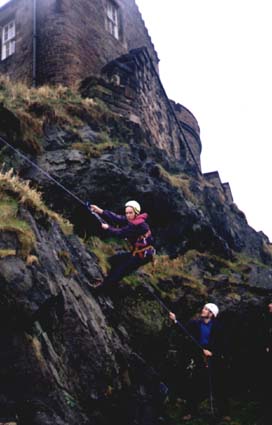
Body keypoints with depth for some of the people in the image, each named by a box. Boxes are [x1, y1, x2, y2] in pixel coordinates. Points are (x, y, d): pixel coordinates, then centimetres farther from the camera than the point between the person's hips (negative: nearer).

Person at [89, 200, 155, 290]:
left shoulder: (139, 224, -25)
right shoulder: (130, 220, 1)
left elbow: (121, 233, -24)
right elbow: (116, 218, -11)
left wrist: (107, 228, -10)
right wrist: (100, 211, -23)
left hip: (143, 255, -9)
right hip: (136, 252, 9)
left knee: (121, 269, -8)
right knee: (114, 260, 14)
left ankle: (105, 285, 5)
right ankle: (108, 280, 23)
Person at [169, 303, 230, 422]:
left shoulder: (216, 327, -8)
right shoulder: (195, 323, 0)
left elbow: (222, 345, -9)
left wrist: (212, 352, -19)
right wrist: (175, 320, -22)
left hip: (214, 360, -2)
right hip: (200, 359, 2)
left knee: (218, 387, 4)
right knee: (194, 386, 2)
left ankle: (224, 413, 14)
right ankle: (192, 411, 14)